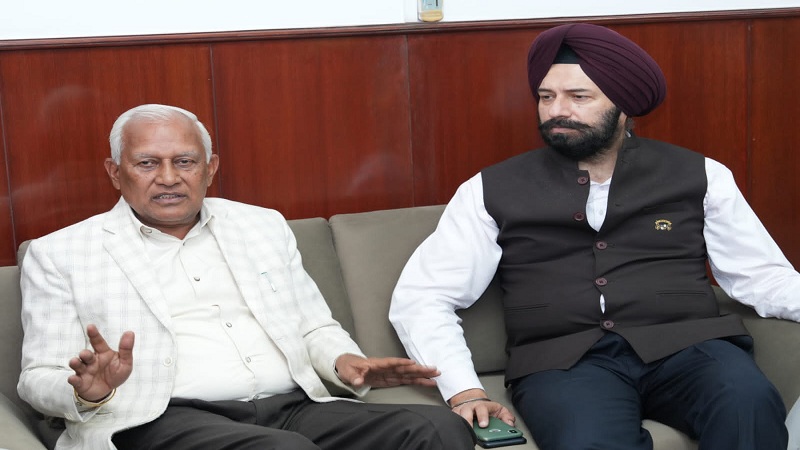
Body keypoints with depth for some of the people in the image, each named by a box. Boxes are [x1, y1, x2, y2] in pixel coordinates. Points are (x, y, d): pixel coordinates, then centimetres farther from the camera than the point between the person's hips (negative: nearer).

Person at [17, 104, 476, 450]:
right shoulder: (59, 254, 10)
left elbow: (315, 327, 24)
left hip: (294, 408, 4)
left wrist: (345, 361, 0)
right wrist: (91, 392, -17)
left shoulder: (265, 226, 22)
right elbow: (40, 379, 7)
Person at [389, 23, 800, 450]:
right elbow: (419, 298, 6)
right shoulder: (493, 190, 10)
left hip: (685, 346, 2)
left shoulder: (698, 176, 14)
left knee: (750, 407, -32)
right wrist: (465, 391, -9)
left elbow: (761, 275, 14)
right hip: (563, 361, -2)